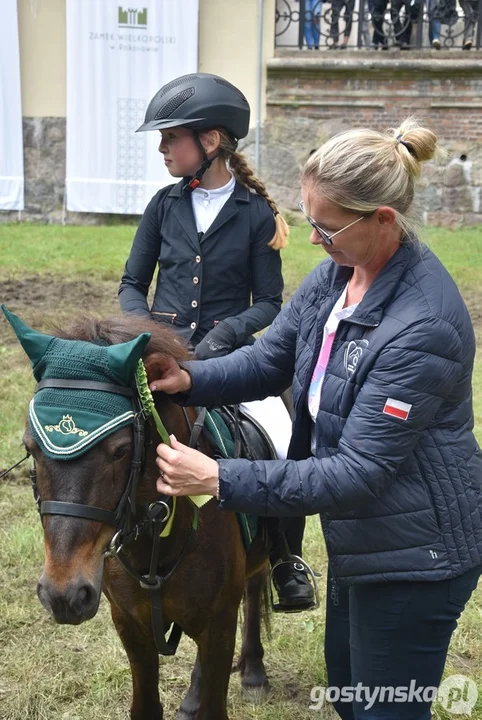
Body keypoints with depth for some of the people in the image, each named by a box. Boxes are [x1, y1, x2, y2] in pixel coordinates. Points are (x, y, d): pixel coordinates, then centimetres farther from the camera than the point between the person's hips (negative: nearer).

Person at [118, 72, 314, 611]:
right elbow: (132, 284, 11)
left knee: (289, 455, -18)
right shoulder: (165, 205, 6)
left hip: (230, 355, -2)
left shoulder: (256, 213, -1)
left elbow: (268, 303, 0)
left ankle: (286, 563, 9)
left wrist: (222, 334, -16)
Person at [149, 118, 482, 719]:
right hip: (359, 534, 9)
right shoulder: (337, 271, -4)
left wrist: (220, 480, -31)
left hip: (414, 555, -9)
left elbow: (359, 472, -30)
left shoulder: (424, 326, -31)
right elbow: (269, 359, 5)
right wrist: (189, 380, -14)